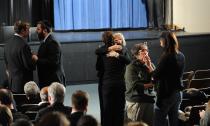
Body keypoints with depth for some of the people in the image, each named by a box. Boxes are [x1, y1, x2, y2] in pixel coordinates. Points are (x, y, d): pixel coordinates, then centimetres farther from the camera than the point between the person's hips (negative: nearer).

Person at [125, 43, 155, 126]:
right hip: (136, 101, -5)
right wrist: (151, 84, -8)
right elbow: (134, 85, -16)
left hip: (150, 100, 5)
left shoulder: (150, 65, 11)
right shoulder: (131, 67, -6)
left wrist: (149, 66, -7)